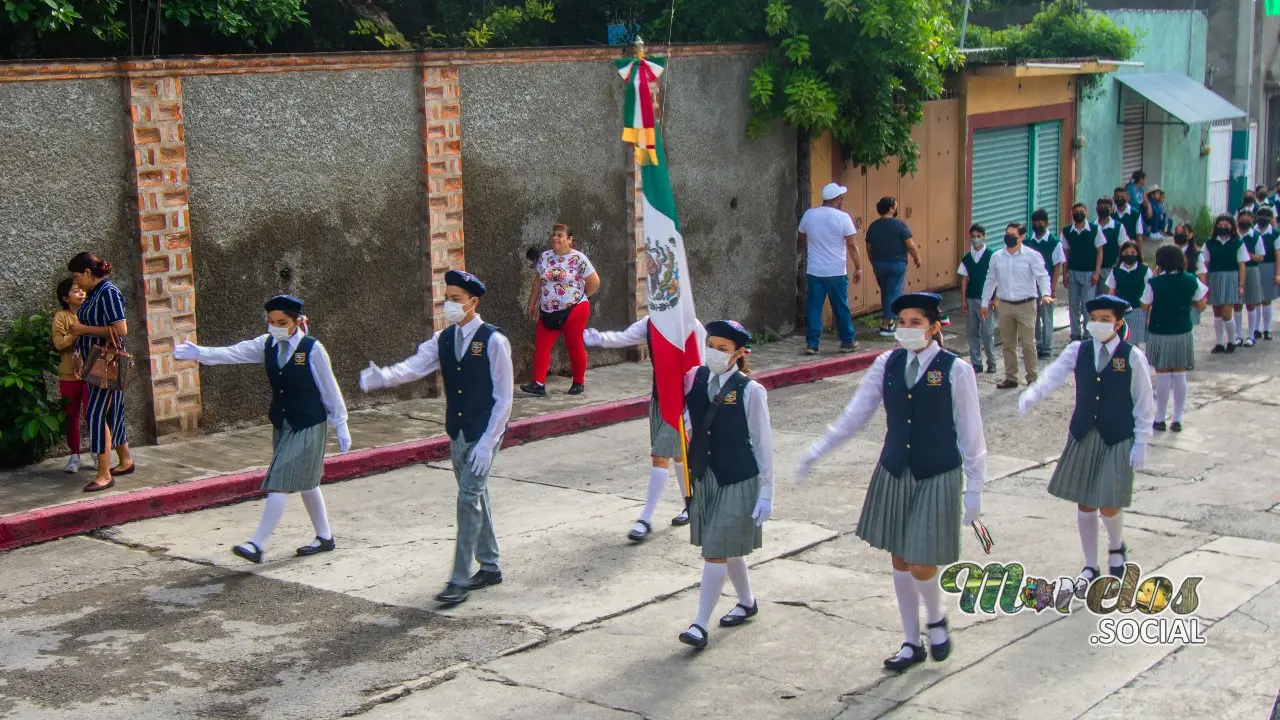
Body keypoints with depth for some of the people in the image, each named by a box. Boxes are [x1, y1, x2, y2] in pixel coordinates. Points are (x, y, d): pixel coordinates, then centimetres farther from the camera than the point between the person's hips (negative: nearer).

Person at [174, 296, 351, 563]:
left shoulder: (312, 349, -14)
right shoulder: (267, 345, 2)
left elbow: (329, 389, -8)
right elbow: (235, 353, -9)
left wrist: (341, 425, -3)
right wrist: (200, 353, -23)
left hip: (309, 426, -7)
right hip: (282, 425, 7)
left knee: (281, 482, -11)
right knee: (304, 482, 16)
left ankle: (258, 545, -11)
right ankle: (325, 537, 29)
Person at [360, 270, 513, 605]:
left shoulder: (493, 341, -14)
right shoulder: (443, 339, 4)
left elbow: (503, 398, -13)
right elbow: (414, 366, -12)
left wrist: (487, 443, -18)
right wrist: (381, 377, -32)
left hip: (484, 434, -7)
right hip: (457, 435, 7)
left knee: (469, 499, -11)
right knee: (475, 499, 15)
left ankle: (460, 580, -6)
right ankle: (490, 567, 29)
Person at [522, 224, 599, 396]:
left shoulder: (578, 258, -10)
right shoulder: (545, 257, 6)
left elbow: (594, 282, -6)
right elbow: (538, 282, 14)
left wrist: (579, 297, 4)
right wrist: (532, 304, 13)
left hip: (574, 310, -5)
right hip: (548, 311, 5)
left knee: (575, 346, 4)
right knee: (541, 345, -4)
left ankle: (579, 382, 18)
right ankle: (538, 383, -6)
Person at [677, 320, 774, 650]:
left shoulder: (750, 391, -12)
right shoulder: (694, 379, 0)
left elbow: (763, 443, -9)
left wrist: (766, 492, -9)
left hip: (738, 480, -5)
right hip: (704, 476, 6)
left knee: (716, 550, -6)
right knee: (726, 548, 19)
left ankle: (700, 624, -1)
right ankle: (746, 602, 40)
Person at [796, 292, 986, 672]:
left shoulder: (955, 370, -10)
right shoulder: (888, 364, 0)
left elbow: (970, 433, -6)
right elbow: (856, 413, 2)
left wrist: (974, 488, -5)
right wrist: (818, 450, -4)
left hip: (938, 477, -4)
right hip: (894, 473, 4)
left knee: (920, 565, -6)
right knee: (899, 560, 11)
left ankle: (936, 619, 28)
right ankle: (912, 643, 28)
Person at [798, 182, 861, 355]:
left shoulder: (808, 215, 1)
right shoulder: (843, 217, -10)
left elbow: (802, 239, 17)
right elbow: (851, 245, -10)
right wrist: (858, 268, -2)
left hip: (814, 271, 2)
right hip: (836, 271, -2)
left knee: (813, 307, 5)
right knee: (841, 309, 9)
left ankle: (812, 343, 1)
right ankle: (847, 342, 19)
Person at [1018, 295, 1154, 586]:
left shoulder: (1132, 357, -7)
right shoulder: (1078, 352, -1)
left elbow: (1144, 403, -3)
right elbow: (1053, 376, -15)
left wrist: (1141, 442, -5)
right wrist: (1031, 395, -35)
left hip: (1118, 440, -3)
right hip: (1083, 437, 3)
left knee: (1109, 505, -4)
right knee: (1084, 504, 9)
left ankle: (1116, 547, 30)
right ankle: (1090, 566, 25)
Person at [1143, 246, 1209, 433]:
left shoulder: (1155, 283, -15)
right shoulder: (1191, 281, -5)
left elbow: (1145, 307, -5)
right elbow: (1201, 305, 2)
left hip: (1159, 334, -2)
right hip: (1183, 334, 3)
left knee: (1162, 377, 6)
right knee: (1180, 376, 10)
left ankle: (1160, 419, 12)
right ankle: (1177, 419, 14)